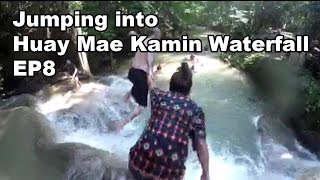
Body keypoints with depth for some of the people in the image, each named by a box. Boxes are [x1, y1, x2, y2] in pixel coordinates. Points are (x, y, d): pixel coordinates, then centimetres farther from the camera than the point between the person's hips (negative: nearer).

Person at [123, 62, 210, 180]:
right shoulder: (195, 110, 6)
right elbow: (201, 145, -4)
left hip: (141, 161, 1)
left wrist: (149, 78, 58)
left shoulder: (160, 96, 12)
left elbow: (151, 85, 37)